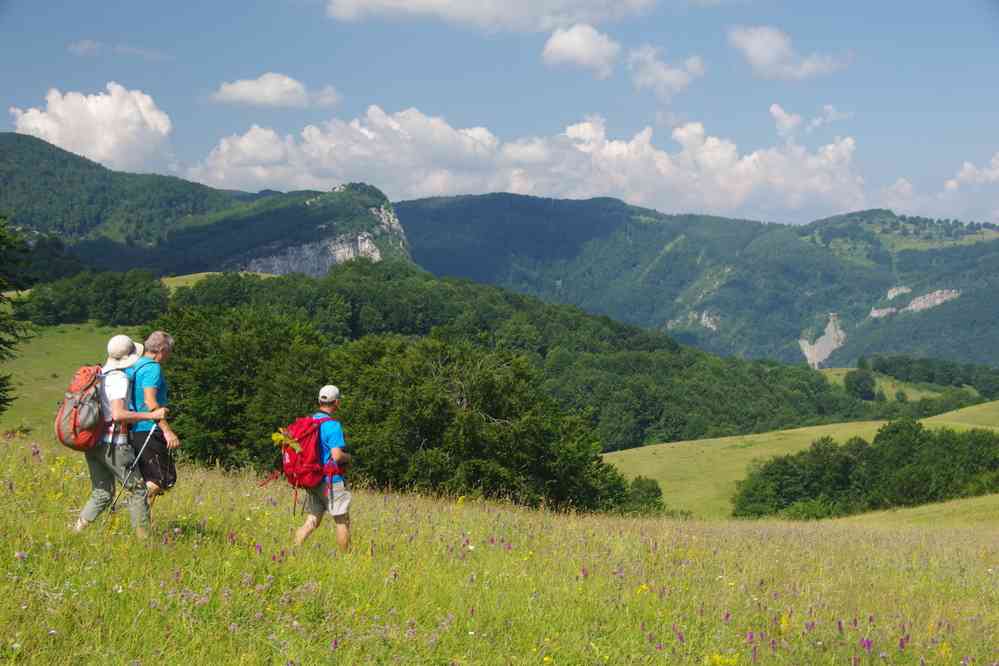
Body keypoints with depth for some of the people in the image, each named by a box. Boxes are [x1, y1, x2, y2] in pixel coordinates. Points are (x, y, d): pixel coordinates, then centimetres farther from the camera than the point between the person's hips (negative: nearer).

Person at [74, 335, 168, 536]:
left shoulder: (100, 374, 11)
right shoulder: (119, 378, -15)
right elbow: (118, 414, -25)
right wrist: (151, 415, -21)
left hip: (93, 442, 8)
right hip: (113, 443, -8)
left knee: (102, 493, 14)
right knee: (137, 488, 3)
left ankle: (76, 531, 3)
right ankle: (143, 537, 3)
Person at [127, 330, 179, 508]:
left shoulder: (133, 367, 17)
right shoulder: (153, 368, -10)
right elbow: (150, 402, -22)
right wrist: (168, 431, -25)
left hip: (133, 431, 9)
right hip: (149, 431, -9)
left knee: (148, 479, 13)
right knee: (165, 479, -8)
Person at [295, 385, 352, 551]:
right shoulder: (332, 426, -16)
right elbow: (337, 456, -23)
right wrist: (348, 457, -2)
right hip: (331, 481, -7)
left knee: (311, 522, 7)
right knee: (342, 521, 7)